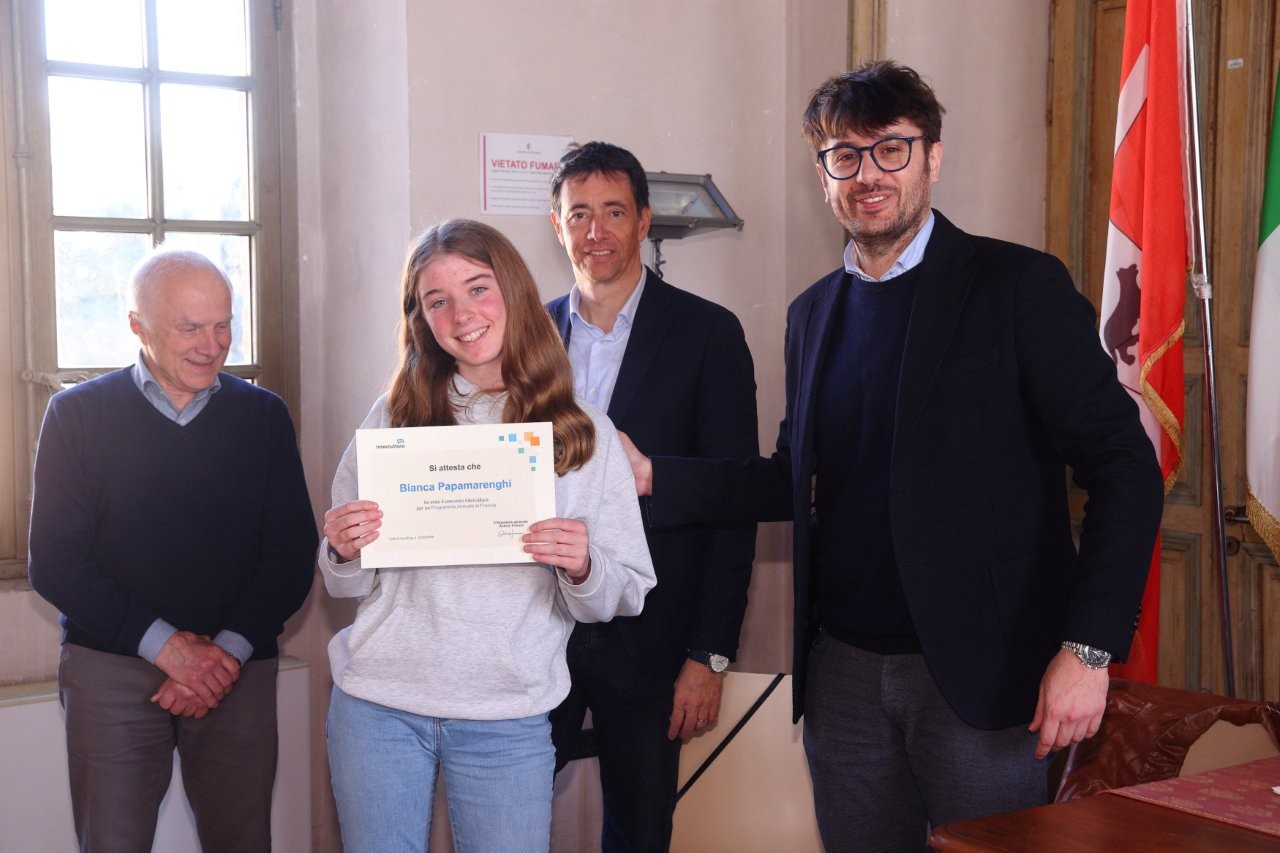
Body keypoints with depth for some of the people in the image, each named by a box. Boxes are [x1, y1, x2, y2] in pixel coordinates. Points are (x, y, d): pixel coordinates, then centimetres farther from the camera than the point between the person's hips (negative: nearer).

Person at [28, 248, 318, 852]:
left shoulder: (264, 416, 7)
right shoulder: (79, 414, 2)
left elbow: (293, 554, 4)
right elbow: (54, 563, -2)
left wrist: (228, 649, -10)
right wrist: (164, 644, -12)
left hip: (238, 669, 2)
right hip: (110, 665, -1)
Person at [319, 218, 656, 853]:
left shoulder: (585, 433, 1)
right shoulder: (395, 417, 3)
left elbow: (622, 598, 2)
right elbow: (347, 584, 8)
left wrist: (582, 568, -19)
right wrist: (344, 551, -13)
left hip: (508, 722, -1)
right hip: (378, 705, 1)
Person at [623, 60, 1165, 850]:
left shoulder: (1021, 287, -7)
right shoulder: (813, 312, 10)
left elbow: (1124, 469, -10)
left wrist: (1088, 648, -18)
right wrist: (654, 478, 2)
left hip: (977, 667, -5)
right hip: (843, 667, 5)